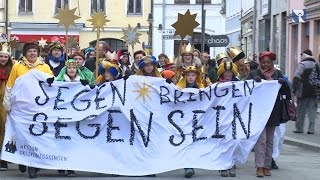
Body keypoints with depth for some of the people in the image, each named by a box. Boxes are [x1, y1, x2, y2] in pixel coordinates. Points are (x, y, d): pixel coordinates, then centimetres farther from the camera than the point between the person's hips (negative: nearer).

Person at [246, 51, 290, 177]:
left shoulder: (277, 74, 7)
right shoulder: (254, 74, 1)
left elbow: (285, 92, 3)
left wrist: (283, 83, -18)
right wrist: (254, 81, -26)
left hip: (273, 113, 3)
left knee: (270, 141, 9)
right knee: (261, 139, -9)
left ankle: (267, 166, 15)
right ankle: (259, 167, -10)